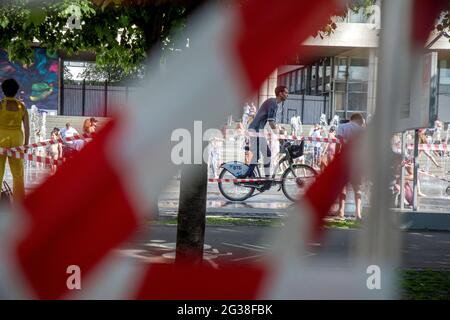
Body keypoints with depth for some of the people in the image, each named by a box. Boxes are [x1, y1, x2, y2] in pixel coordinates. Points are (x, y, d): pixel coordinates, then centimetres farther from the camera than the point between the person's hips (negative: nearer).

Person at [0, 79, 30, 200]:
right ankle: (19, 200, 13)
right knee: (18, 172, 10)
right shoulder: (21, 106, 1)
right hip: (17, 140, 3)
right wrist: (26, 143, 10)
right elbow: (27, 127, 2)